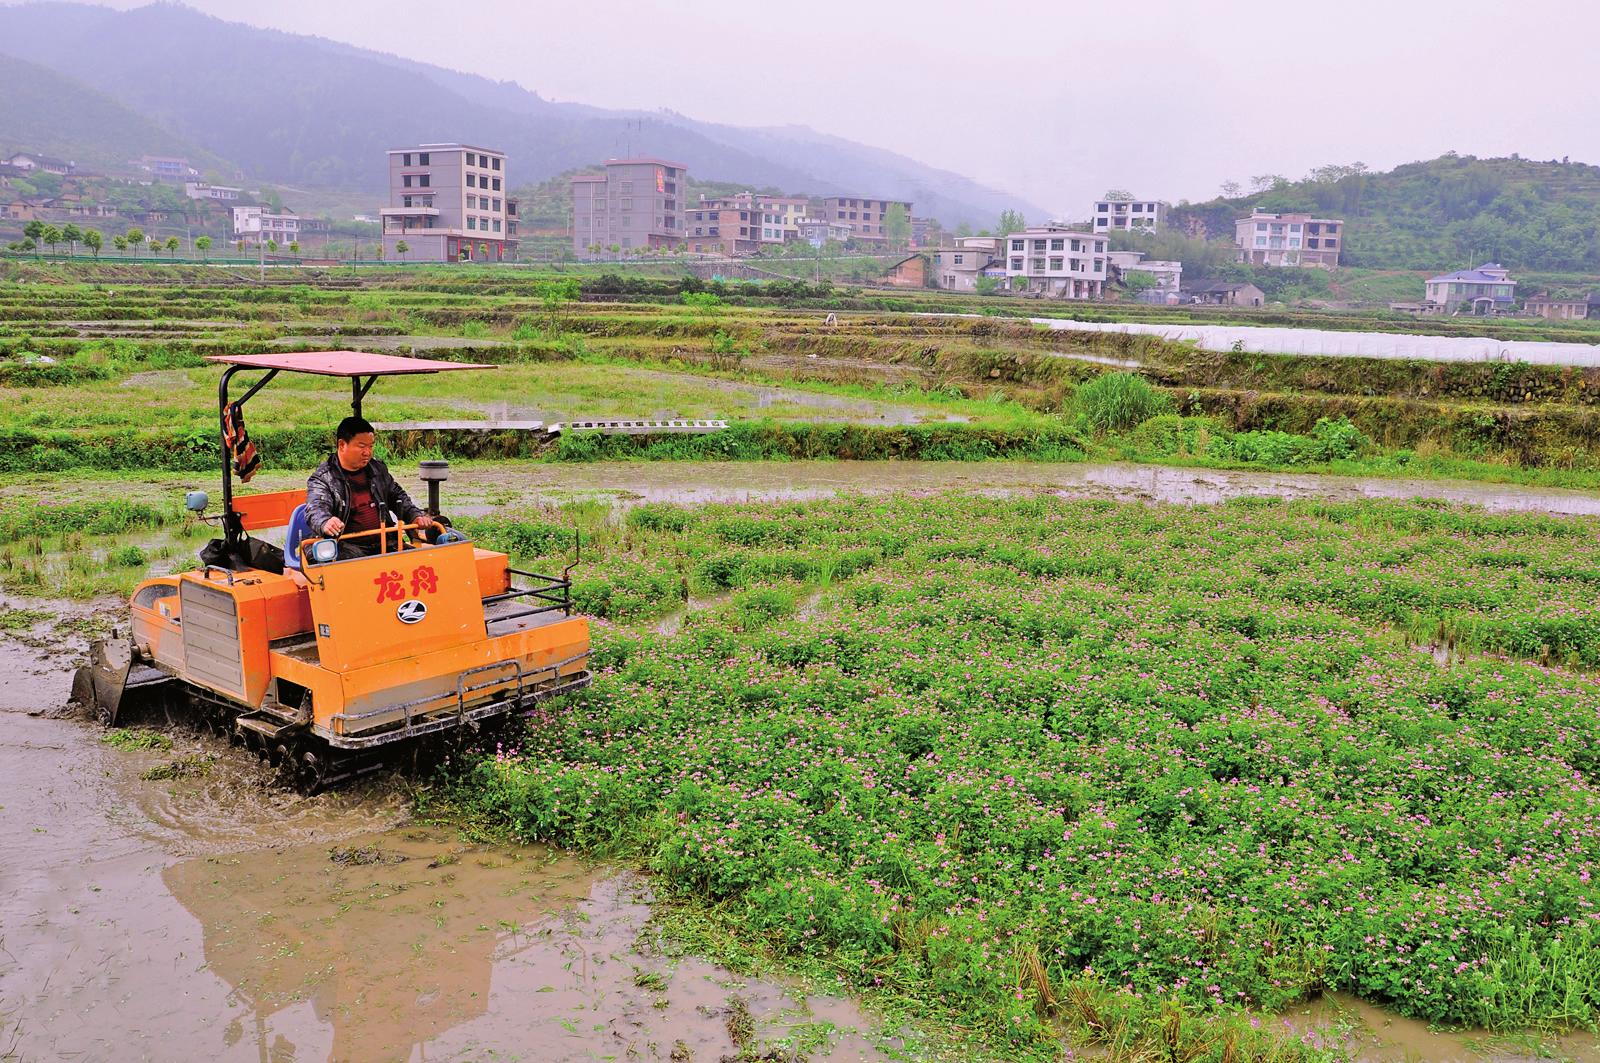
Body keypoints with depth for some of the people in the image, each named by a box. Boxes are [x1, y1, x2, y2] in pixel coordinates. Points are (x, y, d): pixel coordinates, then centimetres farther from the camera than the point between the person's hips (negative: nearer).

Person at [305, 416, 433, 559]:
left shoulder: (378, 469, 17)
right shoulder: (322, 479, -1)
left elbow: (397, 496, 28)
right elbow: (315, 510, -17)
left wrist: (416, 516, 8)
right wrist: (325, 523, -43)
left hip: (383, 542, 6)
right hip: (347, 546, -5)